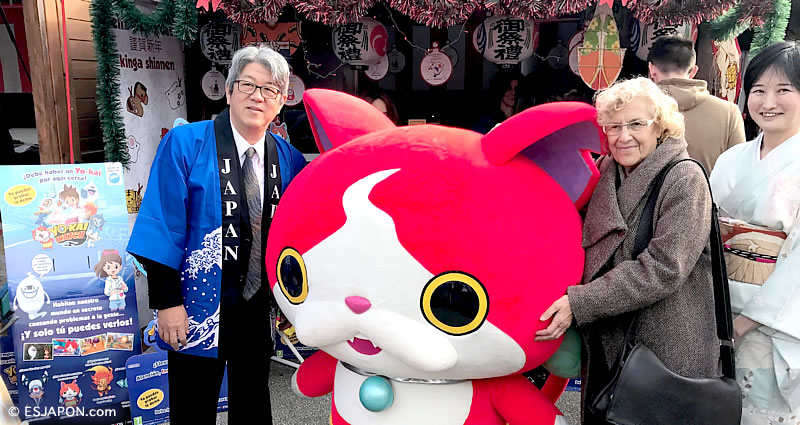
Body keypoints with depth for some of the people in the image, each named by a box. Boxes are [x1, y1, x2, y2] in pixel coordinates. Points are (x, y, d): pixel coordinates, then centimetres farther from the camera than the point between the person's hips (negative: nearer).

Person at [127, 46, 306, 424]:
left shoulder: (289, 159, 1)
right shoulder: (184, 144, -10)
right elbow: (163, 229, -12)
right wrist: (167, 302, -14)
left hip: (261, 309, 4)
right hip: (199, 309, -3)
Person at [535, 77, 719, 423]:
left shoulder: (685, 180, -13)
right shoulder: (603, 172, 3)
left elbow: (663, 268, -22)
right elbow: (587, 247, 13)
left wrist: (578, 304, -24)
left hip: (668, 354, -5)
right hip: (603, 345, 5)